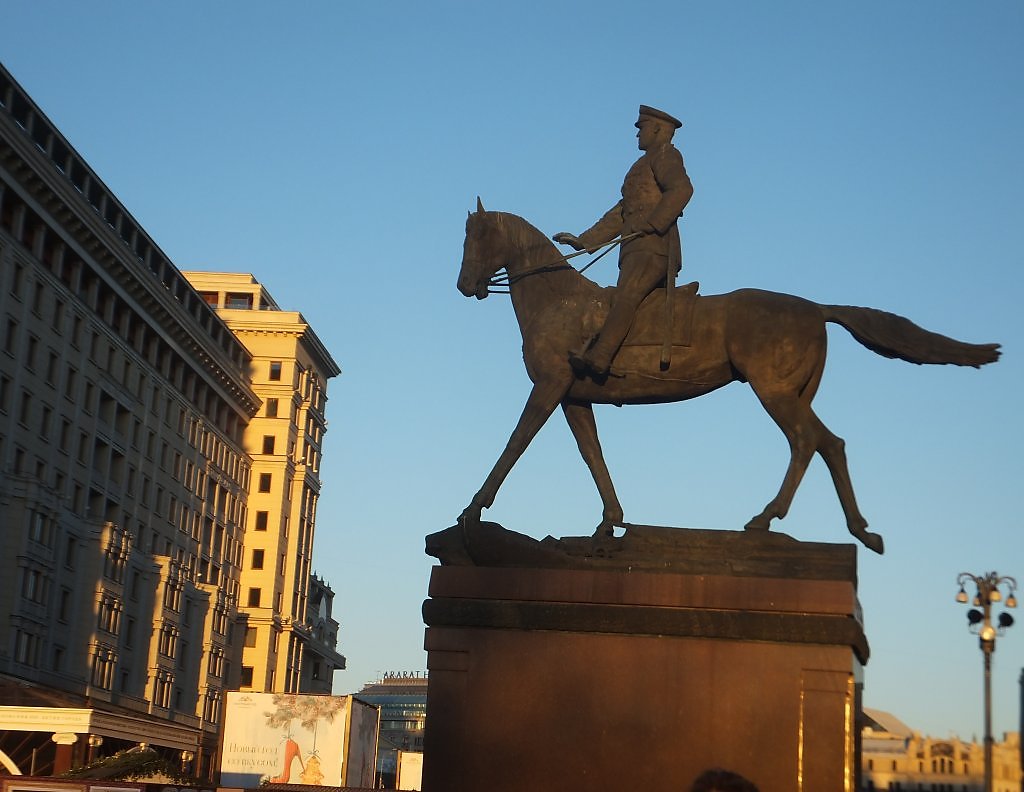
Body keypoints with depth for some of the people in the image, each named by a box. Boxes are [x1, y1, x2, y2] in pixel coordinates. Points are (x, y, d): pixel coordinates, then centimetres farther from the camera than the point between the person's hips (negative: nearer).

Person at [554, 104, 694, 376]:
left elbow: (681, 189, -16)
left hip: (653, 248, -11)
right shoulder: (642, 166, 34)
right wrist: (582, 241, 25)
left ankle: (599, 357, -45)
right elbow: (619, 215, 32)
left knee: (625, 296, -28)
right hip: (636, 251, 11)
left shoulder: (666, 155, 6)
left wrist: (652, 223, -21)